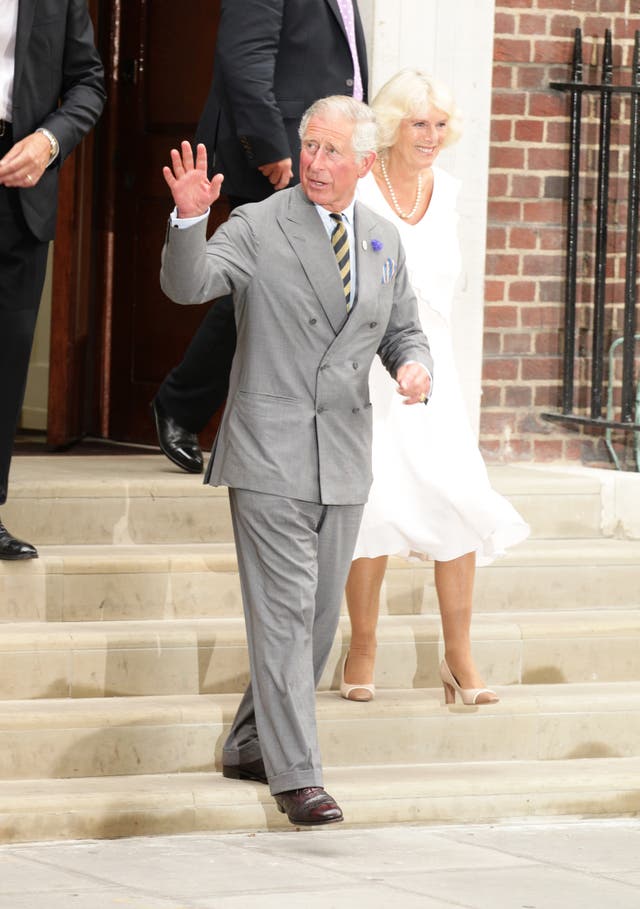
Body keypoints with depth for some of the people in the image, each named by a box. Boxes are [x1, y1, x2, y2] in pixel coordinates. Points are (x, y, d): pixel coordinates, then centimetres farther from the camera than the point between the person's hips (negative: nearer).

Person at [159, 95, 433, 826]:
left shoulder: (383, 242, 11)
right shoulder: (258, 227, -5)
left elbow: (402, 330, 20)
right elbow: (187, 285, -18)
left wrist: (415, 367, -3)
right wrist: (189, 219, -36)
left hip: (343, 460, 6)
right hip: (271, 453, -6)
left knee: (319, 615, 11)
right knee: (285, 611, -10)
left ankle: (250, 748, 26)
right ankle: (295, 774, -10)